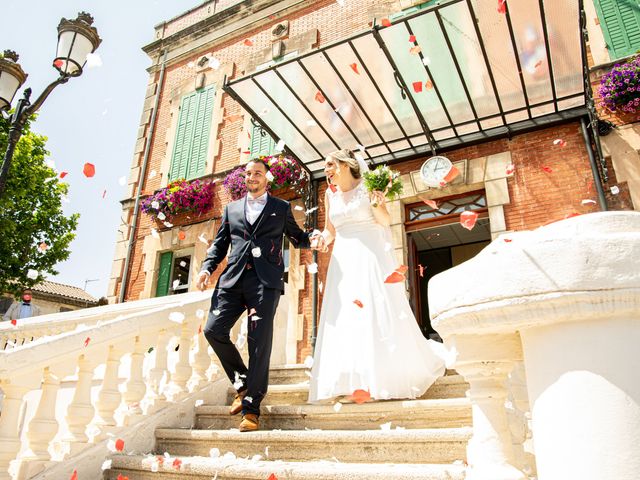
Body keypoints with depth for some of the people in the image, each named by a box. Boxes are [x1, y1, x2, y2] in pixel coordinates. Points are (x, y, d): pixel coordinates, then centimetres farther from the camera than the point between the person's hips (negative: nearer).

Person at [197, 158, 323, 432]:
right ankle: (242, 383, 15)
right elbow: (219, 244, 20)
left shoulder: (281, 208, 17)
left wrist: (311, 240, -3)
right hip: (233, 278, 3)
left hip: (265, 280, -3)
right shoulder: (231, 209, 23)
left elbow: (296, 237, 20)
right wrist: (207, 268, 4)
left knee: (259, 342, -7)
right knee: (213, 330, -7)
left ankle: (251, 408, 1)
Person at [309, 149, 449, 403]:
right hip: (344, 261, 5)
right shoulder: (330, 194, 12)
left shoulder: (368, 185, -1)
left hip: (372, 256, -4)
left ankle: (395, 377, 10)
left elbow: (385, 222, -3)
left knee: (381, 314, -6)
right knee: (344, 318, -2)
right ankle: (354, 381, 5)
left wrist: (377, 206, -22)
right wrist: (321, 239, -5)